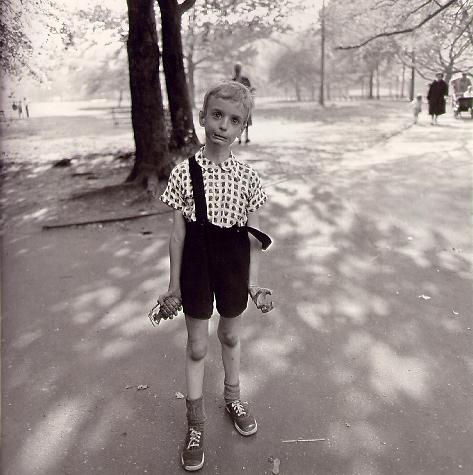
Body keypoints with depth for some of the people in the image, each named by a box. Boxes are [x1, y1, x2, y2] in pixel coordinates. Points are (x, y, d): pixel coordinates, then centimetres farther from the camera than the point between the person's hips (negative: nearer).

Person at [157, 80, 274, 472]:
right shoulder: (184, 173, -10)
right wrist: (174, 285, -3)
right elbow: (178, 232, -5)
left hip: (233, 268, 1)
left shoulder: (247, 177, -7)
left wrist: (253, 282, -2)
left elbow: (253, 235, -1)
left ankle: (233, 397, 47)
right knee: (197, 346, 10)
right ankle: (196, 423, 30)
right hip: (197, 267, -1)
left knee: (231, 337, 20)